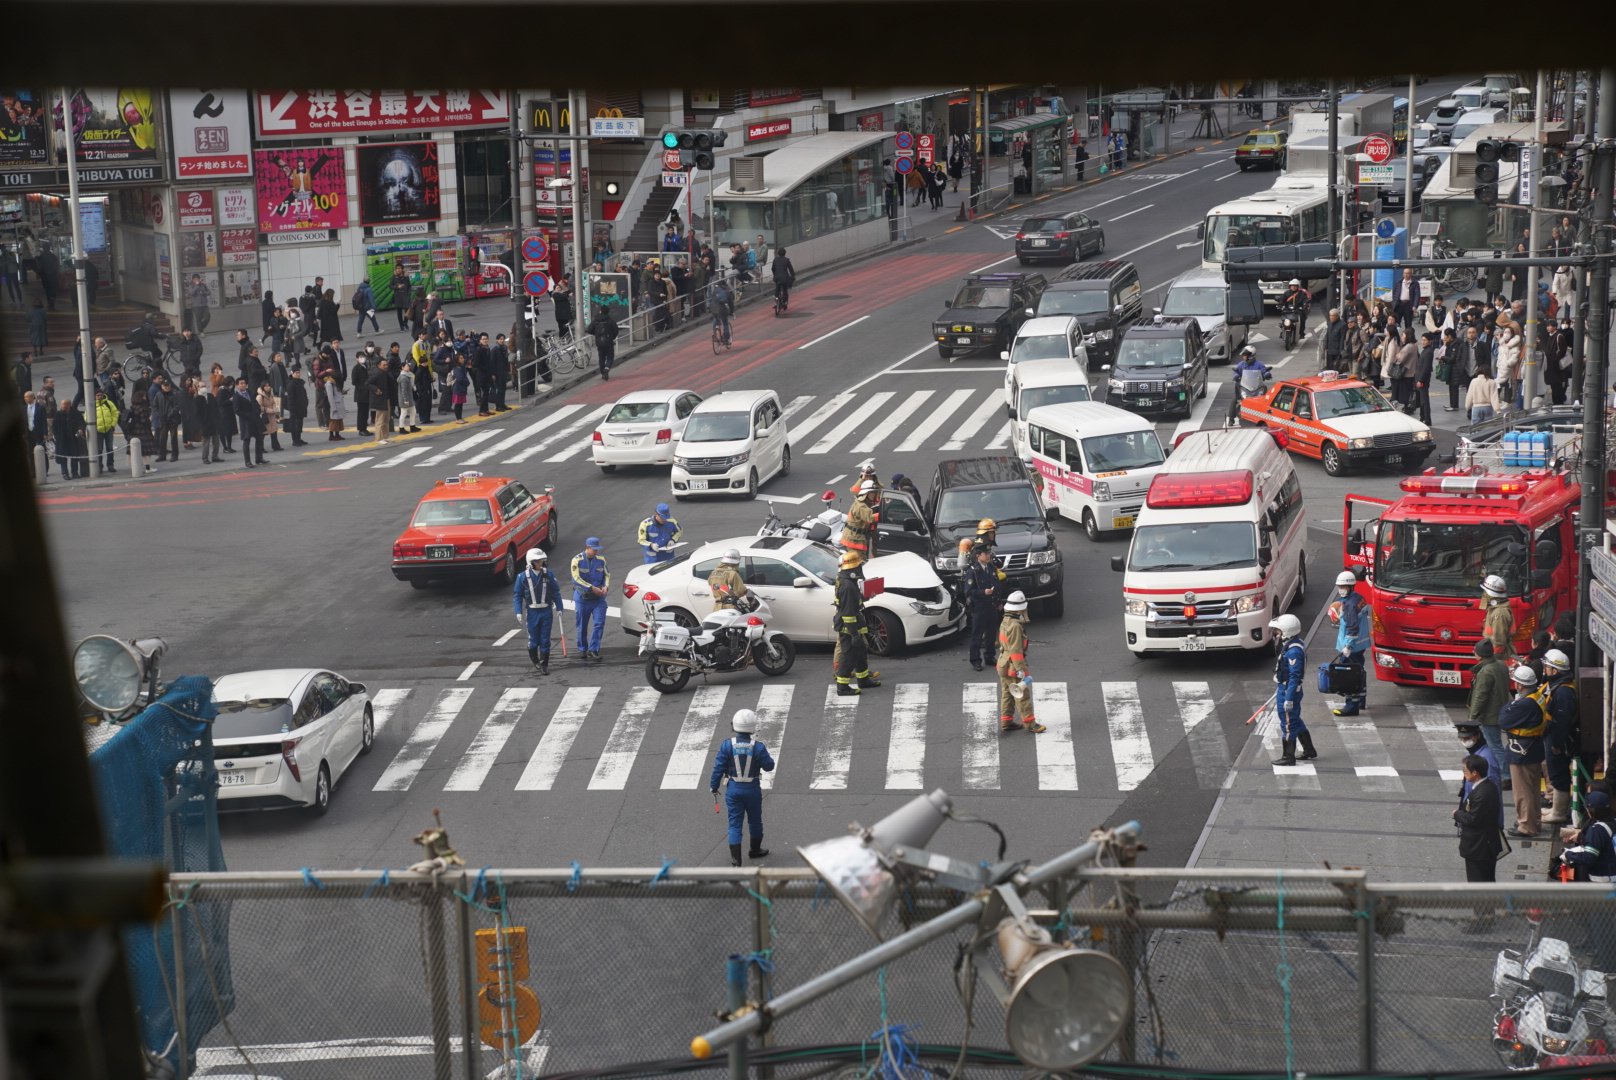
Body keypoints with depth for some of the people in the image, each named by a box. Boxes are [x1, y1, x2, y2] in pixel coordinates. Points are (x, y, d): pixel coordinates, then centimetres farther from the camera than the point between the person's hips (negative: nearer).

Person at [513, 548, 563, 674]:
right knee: (534, 639, 6)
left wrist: (559, 609, 5)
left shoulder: (549, 574, -1)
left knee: (545, 640, 2)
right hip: (532, 612, -1)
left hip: (546, 611, 1)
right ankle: (534, 658, 34)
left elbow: (556, 592, 6)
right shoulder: (523, 577, -5)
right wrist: (519, 612, -5)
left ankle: (544, 665, 10)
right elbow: (517, 595, 1)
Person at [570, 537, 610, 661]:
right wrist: (592, 588, -20)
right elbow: (577, 578, -15)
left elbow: (607, 574, 11)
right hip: (582, 597, -2)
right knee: (582, 625, 7)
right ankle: (582, 650, 21)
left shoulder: (601, 559, 3)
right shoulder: (577, 560, -9)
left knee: (599, 623, -8)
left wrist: (606, 586, -9)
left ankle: (593, 650, -4)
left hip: (598, 598, 2)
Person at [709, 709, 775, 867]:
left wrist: (713, 787, 2)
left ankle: (735, 858, -1)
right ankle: (755, 850, 38)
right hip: (752, 789, 0)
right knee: (755, 820, 21)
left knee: (734, 824, 5)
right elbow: (769, 766, -2)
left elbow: (718, 768, -9)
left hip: (733, 789, 0)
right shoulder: (758, 747, -14)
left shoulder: (727, 746, -12)